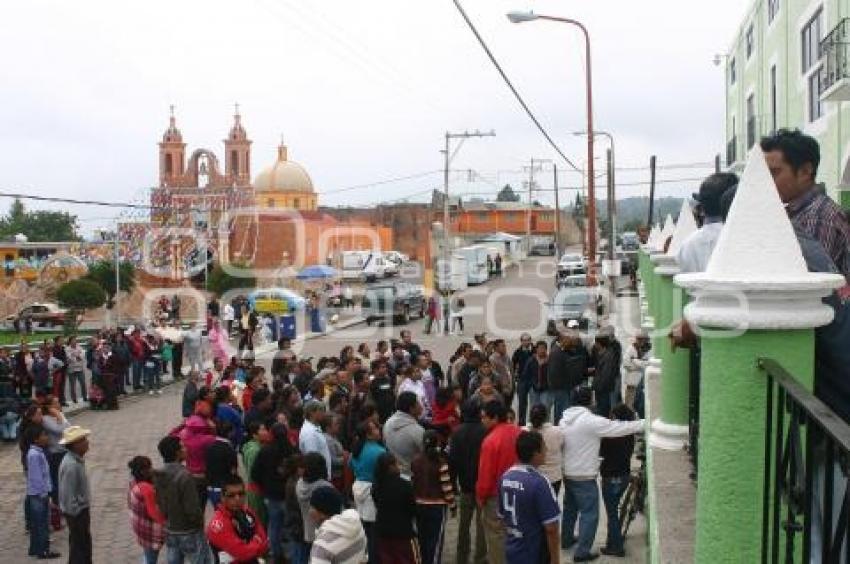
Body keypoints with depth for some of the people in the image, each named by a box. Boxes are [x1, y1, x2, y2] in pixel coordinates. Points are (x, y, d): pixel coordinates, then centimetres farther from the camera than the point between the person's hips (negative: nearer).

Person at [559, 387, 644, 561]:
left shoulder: (564, 420, 3)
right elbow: (619, 428, -18)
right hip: (584, 477, -8)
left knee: (570, 508, 24)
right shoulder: (591, 421, -20)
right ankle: (582, 551, 2)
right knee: (589, 514, 1)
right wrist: (645, 423, -10)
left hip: (567, 474, 8)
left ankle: (567, 539, 39)